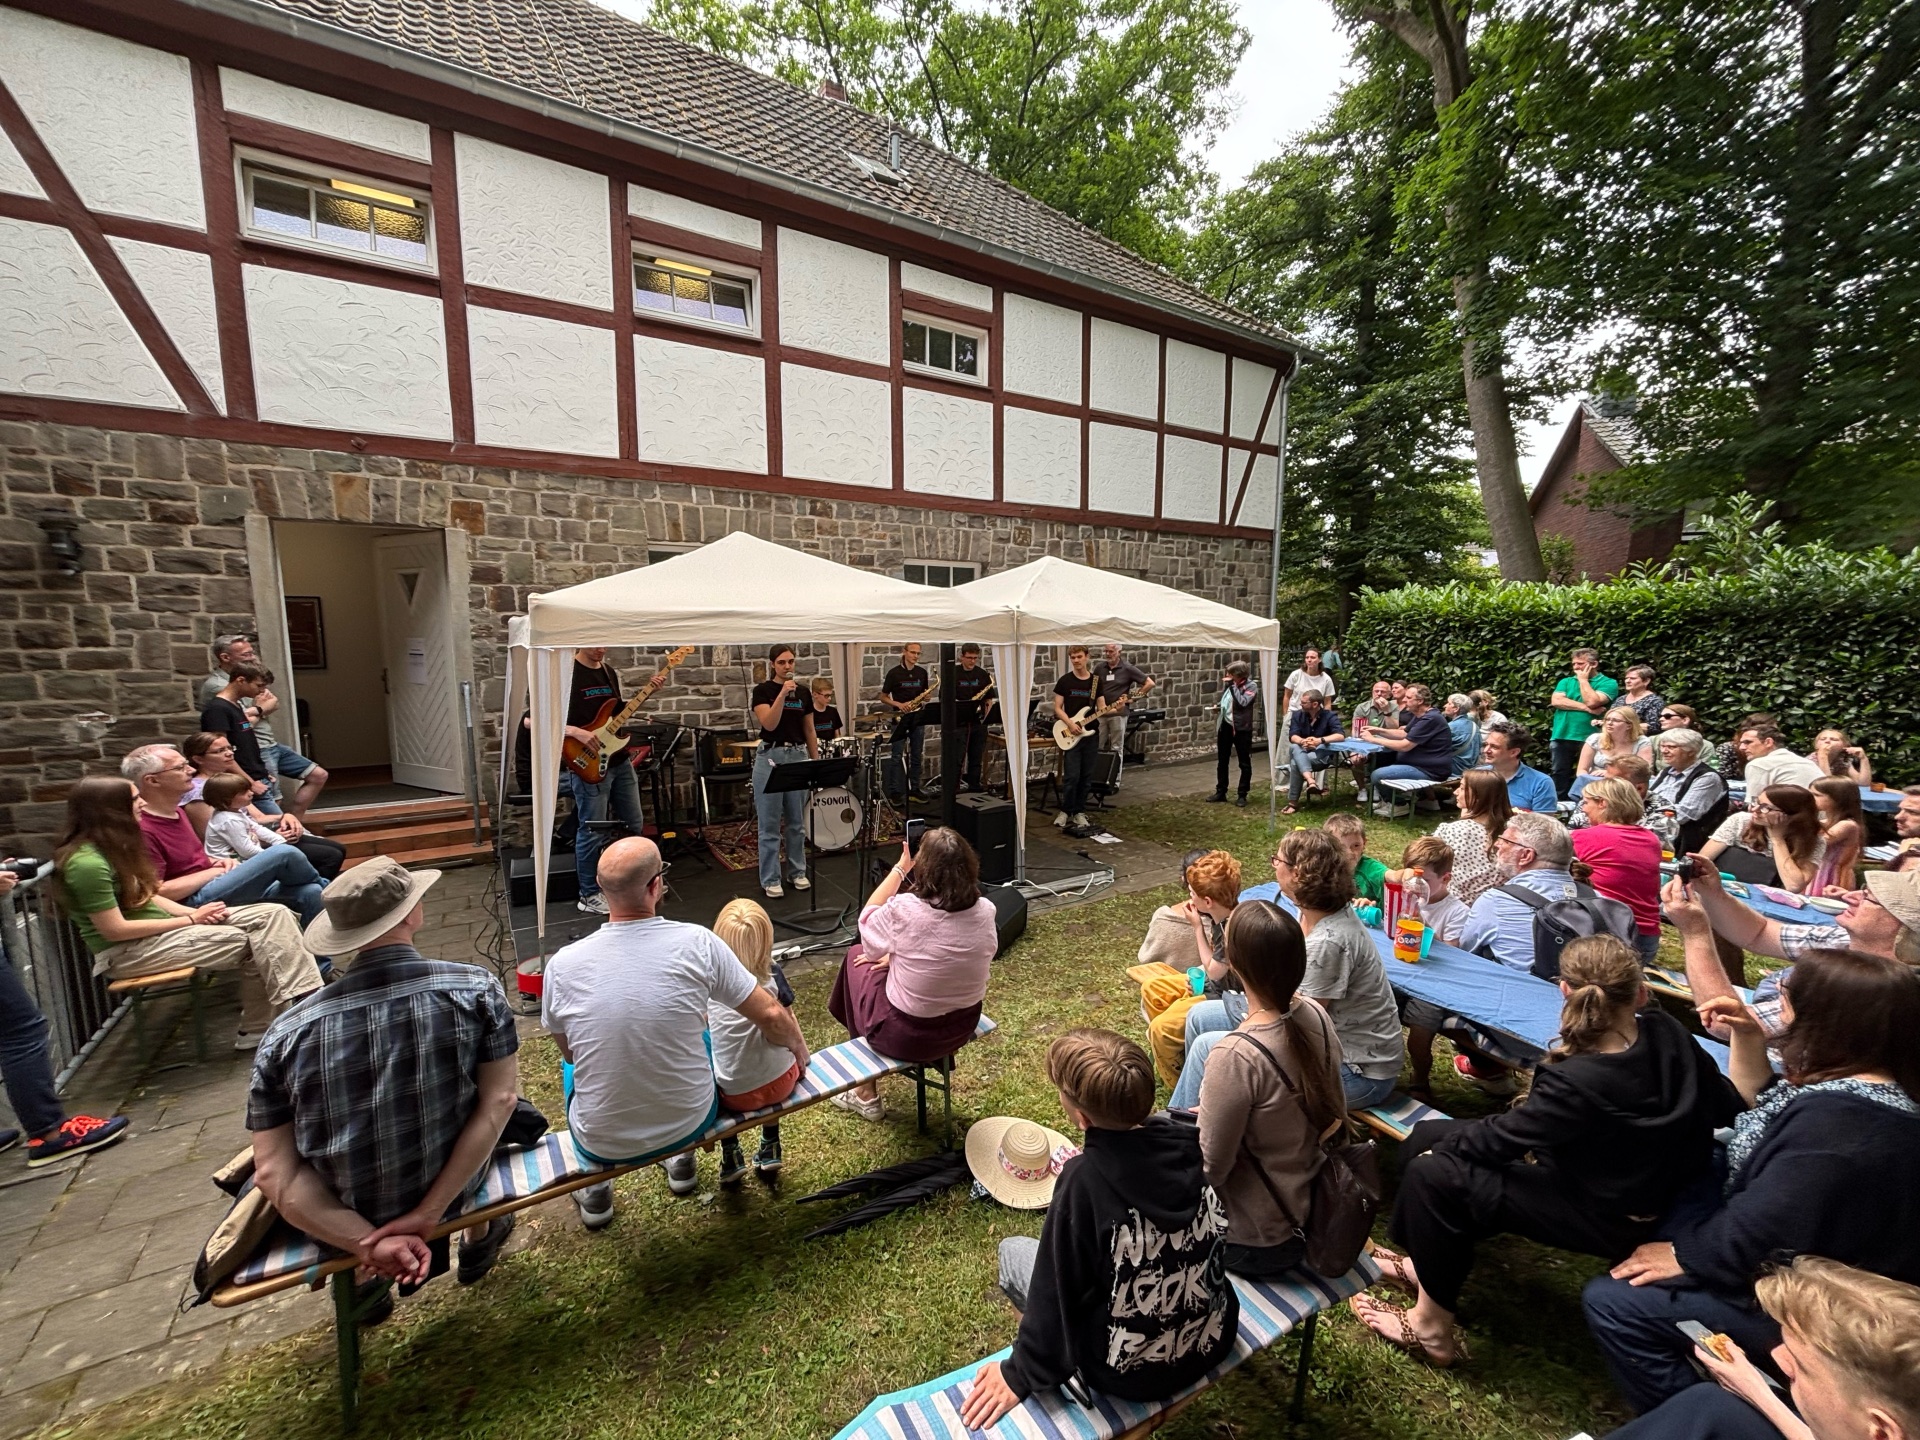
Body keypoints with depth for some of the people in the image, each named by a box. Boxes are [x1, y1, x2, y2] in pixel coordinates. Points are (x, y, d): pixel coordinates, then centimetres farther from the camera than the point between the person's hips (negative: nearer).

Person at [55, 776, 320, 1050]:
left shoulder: (110, 847, 10)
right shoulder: (87, 862, -21)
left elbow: (145, 896, 11)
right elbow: (115, 930, -21)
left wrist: (193, 913, -5)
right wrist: (190, 920, -14)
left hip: (154, 929, 9)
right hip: (126, 951, -9)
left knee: (274, 914, -11)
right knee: (251, 943, -19)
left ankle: (306, 1000, -16)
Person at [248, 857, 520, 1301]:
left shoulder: (287, 1034, -18)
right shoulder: (477, 988, -22)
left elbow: (275, 1173, -16)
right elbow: (498, 1101, -23)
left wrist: (367, 1244, -14)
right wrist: (429, 1213, -14)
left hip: (347, 1217, 1)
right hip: (451, 1192, -1)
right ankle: (478, 1239, 45)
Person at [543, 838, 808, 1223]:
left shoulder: (562, 964, -16)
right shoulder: (697, 943, -20)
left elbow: (568, 1051, 3)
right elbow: (770, 1016, -11)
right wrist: (798, 1047, 10)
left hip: (602, 1144, 1)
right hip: (689, 1125, 0)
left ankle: (595, 1192, 37)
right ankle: (683, 1159, 41)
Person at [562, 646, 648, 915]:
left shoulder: (611, 672, 10)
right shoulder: (565, 674, -13)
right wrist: (576, 732, -25)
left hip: (619, 761, 8)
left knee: (635, 824, 15)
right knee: (593, 832, 1)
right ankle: (589, 896, 17)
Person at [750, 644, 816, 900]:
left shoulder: (804, 692, 8)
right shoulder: (762, 690, -4)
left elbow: (809, 731, 12)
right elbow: (769, 724, -19)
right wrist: (783, 694, -25)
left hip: (798, 757, 4)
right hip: (770, 757, -4)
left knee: (796, 821, 13)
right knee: (770, 824, 1)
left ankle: (797, 872, 26)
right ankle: (770, 880, 11)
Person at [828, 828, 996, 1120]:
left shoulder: (904, 910, -26)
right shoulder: (985, 911, -12)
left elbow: (867, 919, -2)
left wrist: (899, 868, 2)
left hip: (905, 1035, -4)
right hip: (964, 1027, 5)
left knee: (857, 956, 19)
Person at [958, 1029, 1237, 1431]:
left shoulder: (1084, 1180, -32)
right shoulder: (1193, 1141, -17)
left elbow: (1056, 1292, -19)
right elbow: (1215, 1234, 3)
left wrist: (1021, 1374, -3)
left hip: (1131, 1373, -4)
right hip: (1213, 1341, 5)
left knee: (1013, 1250, 16)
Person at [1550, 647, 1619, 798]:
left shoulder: (1608, 683, 3)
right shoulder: (1566, 682, 15)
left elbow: (1592, 702, -15)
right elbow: (1556, 701, -3)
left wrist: (1583, 679, -3)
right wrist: (1586, 708, -11)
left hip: (1589, 739, -4)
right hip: (1562, 737, 4)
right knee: (1560, 774, 4)